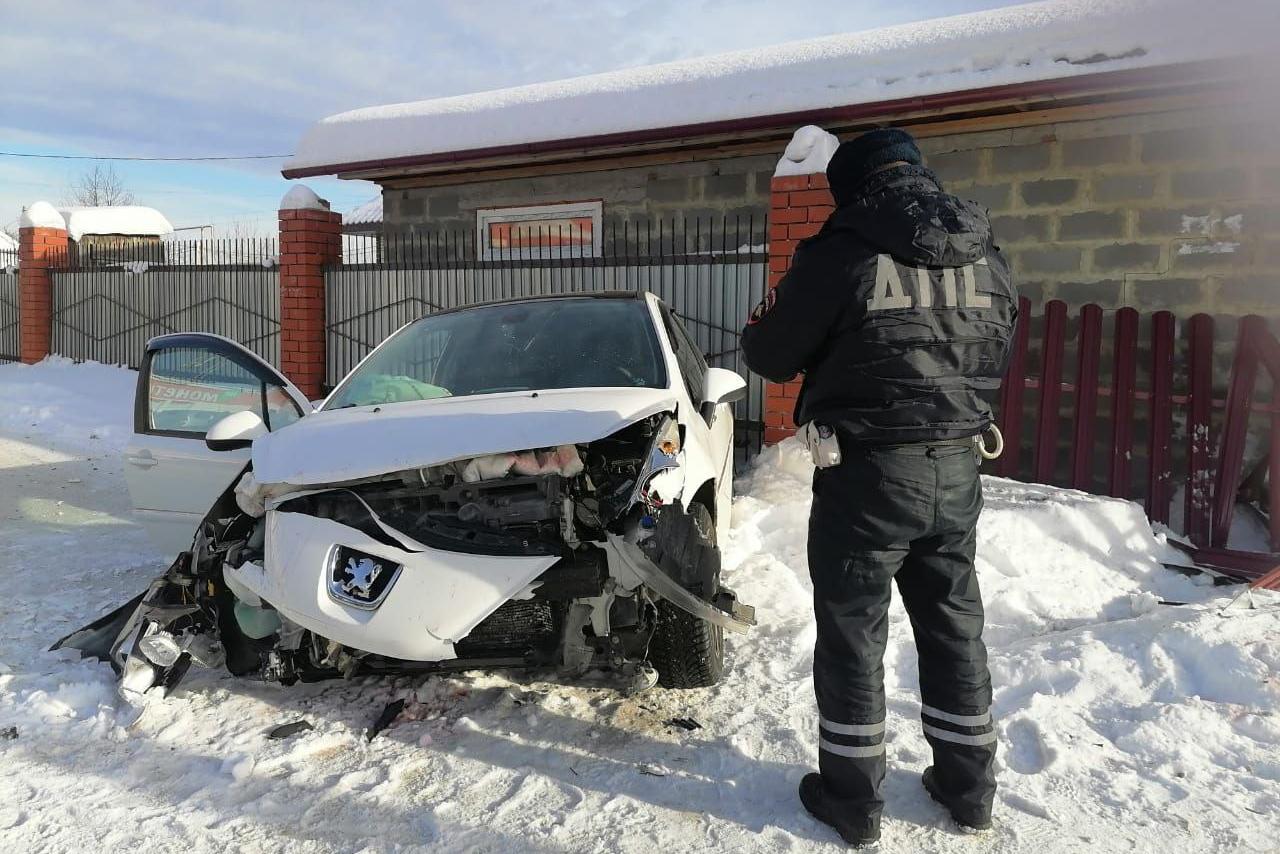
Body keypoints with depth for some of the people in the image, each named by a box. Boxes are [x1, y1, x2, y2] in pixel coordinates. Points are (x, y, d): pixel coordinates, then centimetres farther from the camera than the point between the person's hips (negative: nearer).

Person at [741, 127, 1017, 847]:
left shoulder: (842, 252, -13)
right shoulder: (990, 258, 6)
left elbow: (770, 356, -6)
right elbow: (998, 362, 16)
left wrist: (763, 328, 16)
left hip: (867, 473, -6)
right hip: (957, 471, 6)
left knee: (853, 634, 8)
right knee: (955, 627, 19)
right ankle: (969, 786, 33)